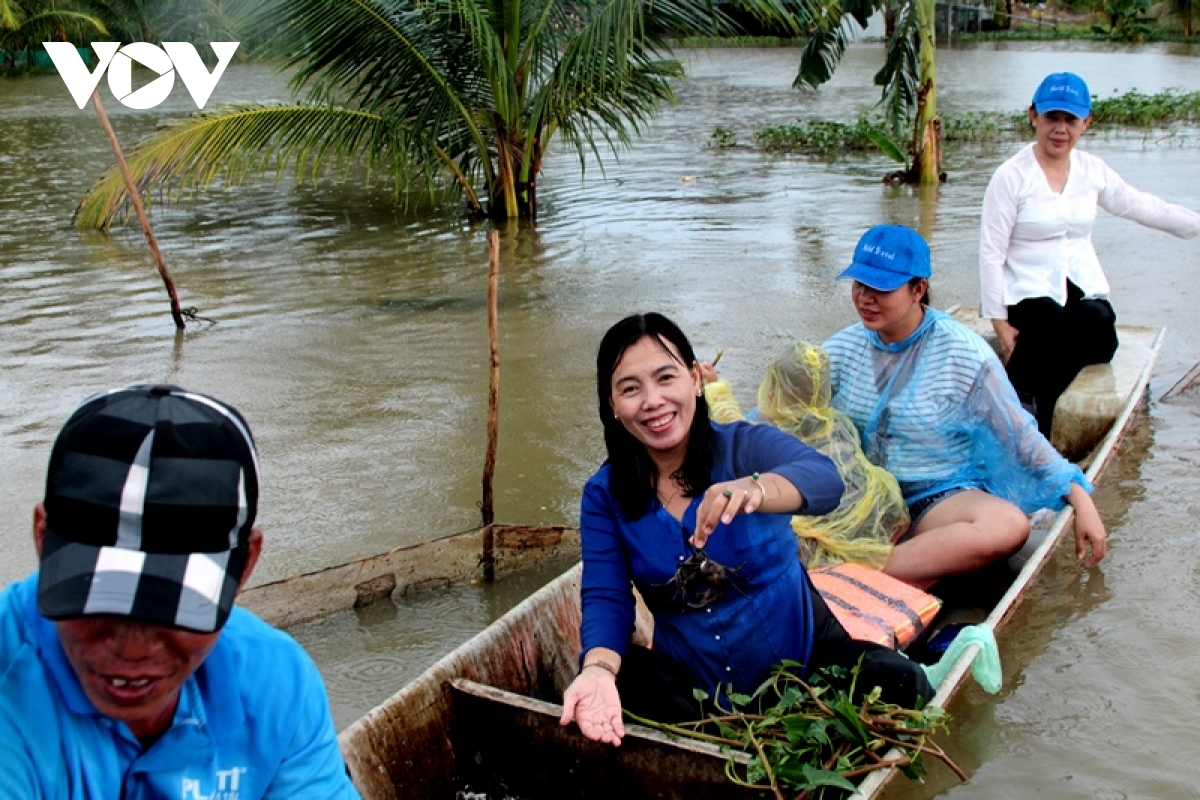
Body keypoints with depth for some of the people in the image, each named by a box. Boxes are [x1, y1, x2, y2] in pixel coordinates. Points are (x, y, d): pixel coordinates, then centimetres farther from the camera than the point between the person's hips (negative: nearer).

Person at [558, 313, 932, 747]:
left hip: (802, 650, -2)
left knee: (901, 684, -28)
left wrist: (753, 489, -54)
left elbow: (824, 479, -30)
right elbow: (606, 598, -9)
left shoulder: (746, 446, -10)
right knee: (611, 689, -27)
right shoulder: (604, 495, -1)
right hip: (693, 685, 2)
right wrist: (597, 668, -33)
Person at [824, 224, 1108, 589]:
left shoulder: (961, 353, -7)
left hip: (938, 496, -2)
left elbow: (1020, 435, -4)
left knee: (1008, 525, -35)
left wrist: (1080, 499, -10)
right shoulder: (843, 348, 2)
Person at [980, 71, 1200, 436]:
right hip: (1030, 293, -5)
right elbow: (991, 253, -9)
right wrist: (999, 321, -13)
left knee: (1099, 333, -28)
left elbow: (1139, 205, 24)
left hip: (1084, 289, 5)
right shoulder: (1011, 177, -7)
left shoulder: (1092, 170, 10)